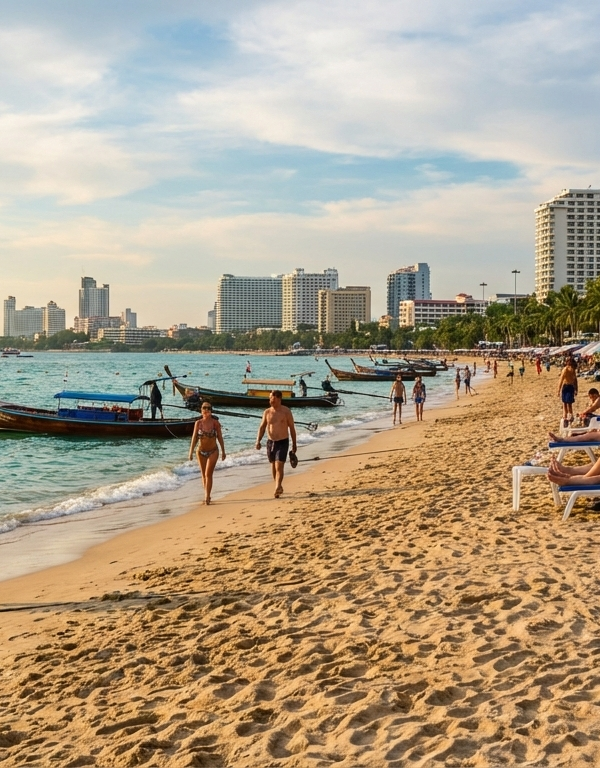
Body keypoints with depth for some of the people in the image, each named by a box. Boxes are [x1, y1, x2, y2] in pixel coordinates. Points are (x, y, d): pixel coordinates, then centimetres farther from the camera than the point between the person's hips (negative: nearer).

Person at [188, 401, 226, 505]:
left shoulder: (215, 423, -8)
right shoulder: (198, 423, -6)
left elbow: (220, 437, 1)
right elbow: (194, 438, -4)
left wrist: (223, 451, 7)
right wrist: (191, 452, -9)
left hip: (213, 451, -2)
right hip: (201, 452, 2)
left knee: (208, 474, -11)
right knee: (204, 475, 13)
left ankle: (207, 497, -8)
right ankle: (206, 495, 27)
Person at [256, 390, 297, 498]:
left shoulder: (286, 411, -5)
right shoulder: (267, 412, 2)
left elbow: (292, 428, 0)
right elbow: (262, 427, 3)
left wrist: (294, 444, 2)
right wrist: (258, 441, -11)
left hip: (283, 442, -4)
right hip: (270, 442, 4)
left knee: (279, 466, -16)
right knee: (273, 467, 14)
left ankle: (277, 488, -22)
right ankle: (279, 487, 30)